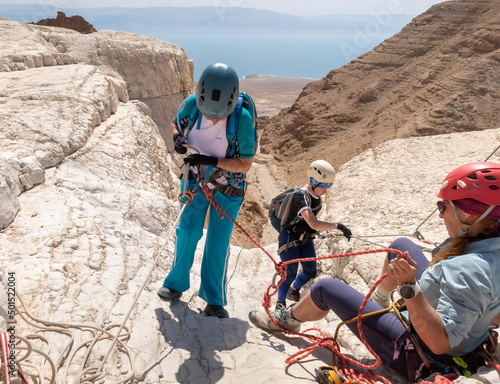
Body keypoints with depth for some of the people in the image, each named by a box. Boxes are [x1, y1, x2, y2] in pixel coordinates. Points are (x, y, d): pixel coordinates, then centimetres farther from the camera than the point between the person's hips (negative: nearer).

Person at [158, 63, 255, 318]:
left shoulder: (243, 119, -28)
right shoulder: (192, 106, -18)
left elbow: (245, 164, -21)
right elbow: (175, 124, 5)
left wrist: (212, 160, -33)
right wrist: (177, 138, -18)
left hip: (229, 187, -2)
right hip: (198, 180, 3)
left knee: (218, 242, 2)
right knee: (188, 230, -3)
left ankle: (214, 300, 19)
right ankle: (176, 284, 22)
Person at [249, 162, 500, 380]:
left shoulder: (469, 270, -37)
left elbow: (441, 343, -39)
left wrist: (410, 288, -45)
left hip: (420, 360, -8)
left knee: (325, 289, -2)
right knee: (401, 245, 17)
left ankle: (287, 320, 32)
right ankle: (384, 292, 48)